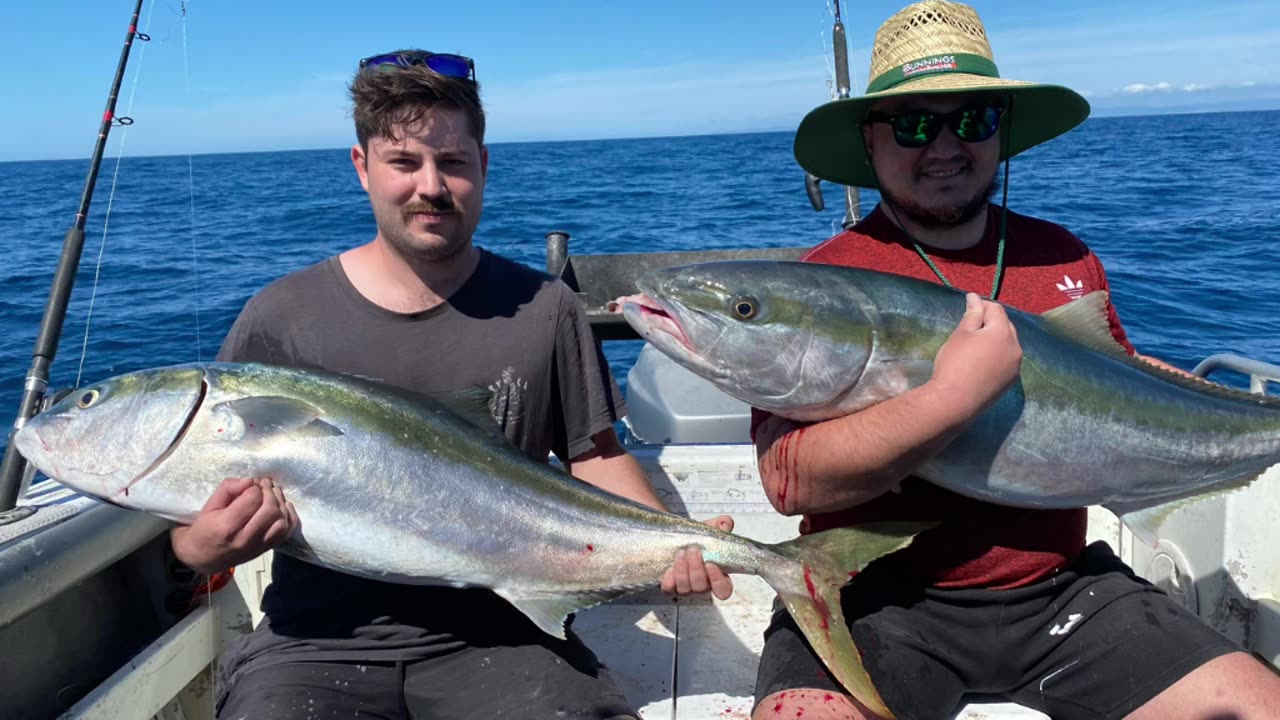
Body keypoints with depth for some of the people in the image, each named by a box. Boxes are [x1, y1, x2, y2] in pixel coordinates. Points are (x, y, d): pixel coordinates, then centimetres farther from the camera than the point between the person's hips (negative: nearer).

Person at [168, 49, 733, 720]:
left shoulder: (544, 310, 2)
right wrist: (206, 545, -18)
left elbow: (596, 456, 7)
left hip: (496, 636, 1)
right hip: (317, 643, 0)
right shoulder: (279, 318, 0)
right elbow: (198, 513, 4)